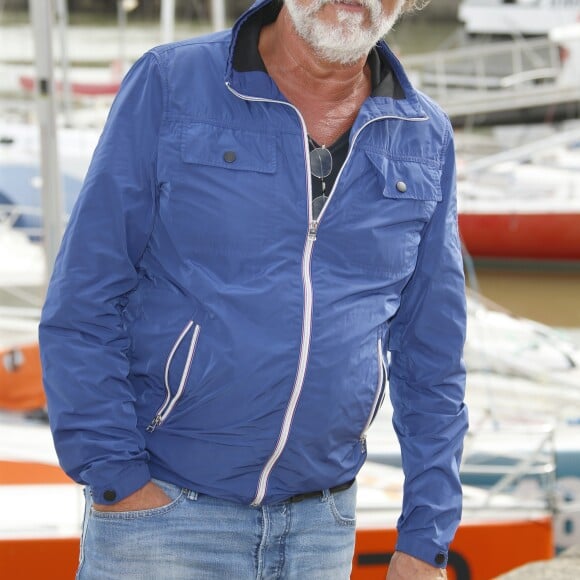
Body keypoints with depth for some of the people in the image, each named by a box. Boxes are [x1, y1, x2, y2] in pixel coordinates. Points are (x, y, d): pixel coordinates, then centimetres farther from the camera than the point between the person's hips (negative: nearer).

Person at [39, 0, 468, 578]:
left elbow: (432, 358, 10)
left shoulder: (426, 139, 6)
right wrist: (117, 478, -11)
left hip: (322, 525, 3)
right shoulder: (168, 85, -4)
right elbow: (80, 306, -6)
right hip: (159, 508, -3)